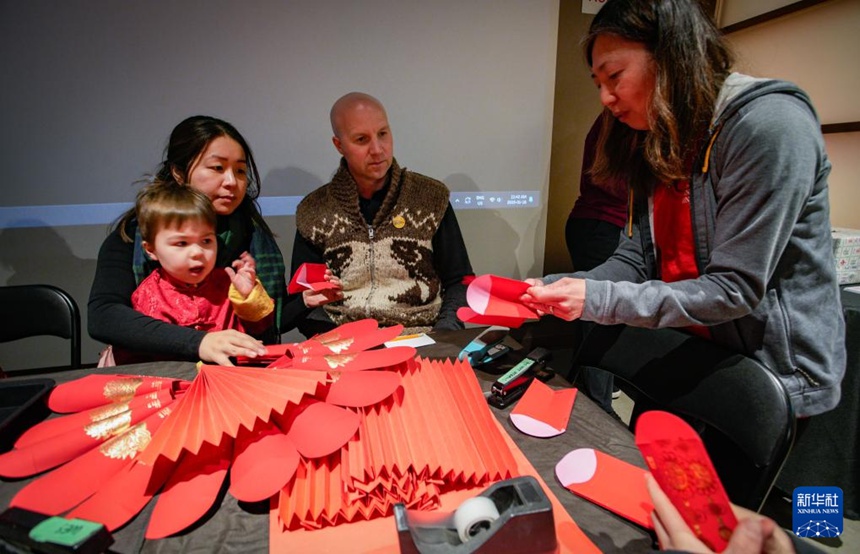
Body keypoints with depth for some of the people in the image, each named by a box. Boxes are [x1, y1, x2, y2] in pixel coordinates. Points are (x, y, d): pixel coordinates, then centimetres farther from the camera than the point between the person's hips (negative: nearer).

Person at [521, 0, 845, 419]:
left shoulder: (768, 123, -21)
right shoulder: (656, 145, 3)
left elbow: (734, 290, -24)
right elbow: (634, 260, -2)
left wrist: (598, 299, -29)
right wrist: (553, 289, -17)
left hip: (775, 378, -6)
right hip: (692, 359, 7)